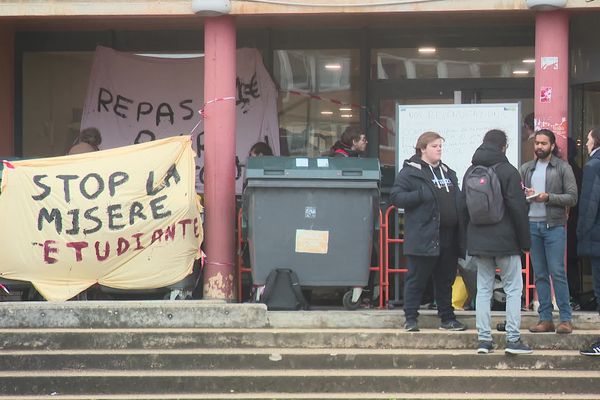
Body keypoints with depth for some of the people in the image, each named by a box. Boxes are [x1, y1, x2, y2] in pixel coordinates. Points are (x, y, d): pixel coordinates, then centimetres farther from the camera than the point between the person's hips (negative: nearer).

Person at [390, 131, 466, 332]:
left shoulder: (448, 173, 19)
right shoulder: (410, 172, -3)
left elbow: (457, 200, 28)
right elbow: (396, 196, -9)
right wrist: (421, 195, -20)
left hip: (449, 236, 7)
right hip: (423, 238, -7)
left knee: (446, 280, 13)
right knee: (416, 279, -1)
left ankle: (447, 318, 20)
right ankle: (410, 319, 7)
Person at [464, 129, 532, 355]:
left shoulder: (470, 171, 10)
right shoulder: (507, 171, -9)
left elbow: (464, 207, 15)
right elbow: (518, 208, -11)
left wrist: (468, 240, 21)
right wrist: (524, 241, -4)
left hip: (478, 241, 5)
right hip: (505, 241, -5)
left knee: (483, 289, 9)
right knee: (513, 288, 1)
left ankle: (484, 339, 5)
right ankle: (513, 340, -4)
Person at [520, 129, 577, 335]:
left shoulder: (563, 168, 1)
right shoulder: (526, 169, 14)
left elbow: (572, 197, -5)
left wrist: (548, 197, -16)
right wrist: (524, 195, -8)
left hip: (554, 225, -4)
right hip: (531, 225, 4)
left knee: (557, 273, -6)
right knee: (539, 274, 6)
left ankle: (565, 318, -2)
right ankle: (545, 319, 10)